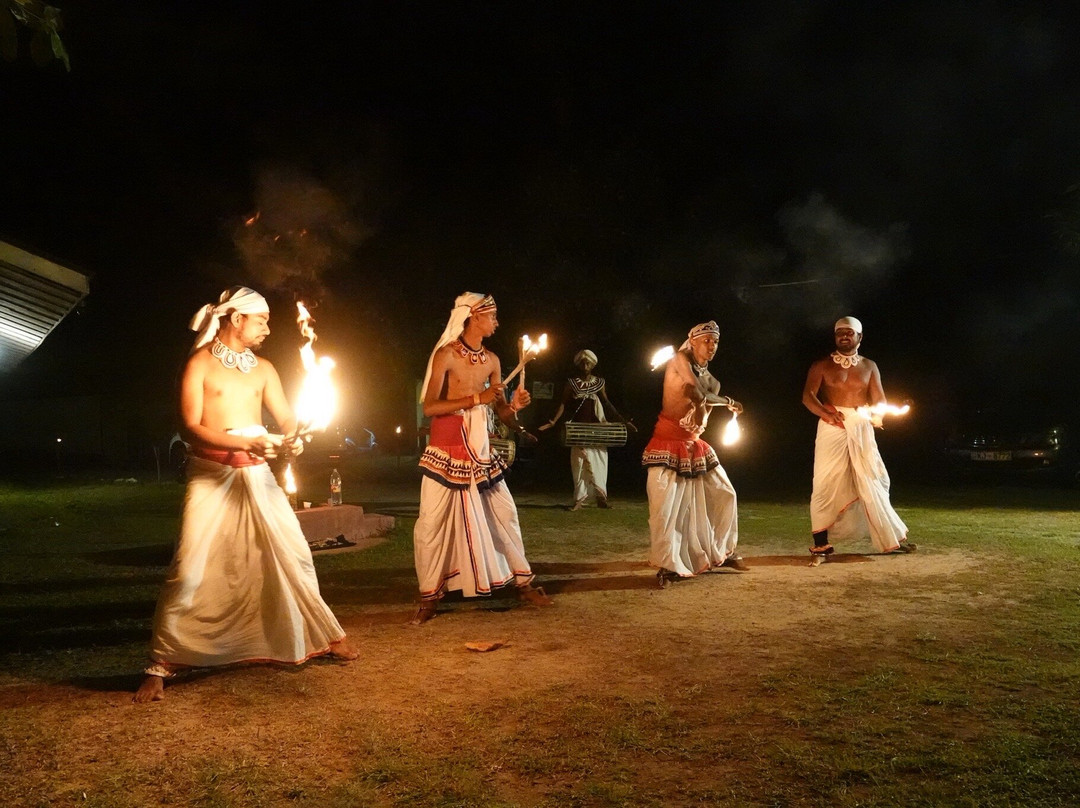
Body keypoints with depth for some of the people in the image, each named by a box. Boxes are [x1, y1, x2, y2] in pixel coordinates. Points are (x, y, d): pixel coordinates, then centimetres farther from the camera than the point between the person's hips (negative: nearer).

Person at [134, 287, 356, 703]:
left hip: (258, 475, 5)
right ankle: (161, 665, 4)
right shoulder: (200, 363, -4)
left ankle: (322, 634, 26)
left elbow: (286, 416, 9)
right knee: (189, 570, -9)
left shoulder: (263, 368, 11)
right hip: (211, 475, -5)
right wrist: (245, 443, -25)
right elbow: (191, 426, -13)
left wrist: (293, 438, -15)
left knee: (295, 555, 8)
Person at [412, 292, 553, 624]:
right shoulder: (446, 354, -10)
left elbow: (501, 412, 10)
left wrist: (513, 406, -13)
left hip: (480, 448, 5)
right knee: (431, 522, -4)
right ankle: (429, 596, 10)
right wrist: (477, 398, -22)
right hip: (446, 449, -5)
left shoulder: (492, 360, 6)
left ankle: (524, 583, 21)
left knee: (506, 513, 8)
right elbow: (429, 407, -18)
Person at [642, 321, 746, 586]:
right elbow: (698, 394, -17)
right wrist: (729, 402, -2)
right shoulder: (680, 358, -7)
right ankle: (667, 566, -2)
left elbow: (703, 400, -1)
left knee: (725, 494, 12)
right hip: (668, 442, -8)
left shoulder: (710, 379, 14)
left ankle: (722, 552, 28)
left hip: (695, 444, 8)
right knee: (664, 506, -13)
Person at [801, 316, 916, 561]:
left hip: (862, 428, 3)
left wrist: (878, 415, -19)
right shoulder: (822, 365, 4)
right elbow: (808, 396, -8)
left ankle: (892, 539, 20)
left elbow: (879, 399, 5)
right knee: (826, 486, -6)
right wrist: (826, 413, -27)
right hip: (831, 428, -2)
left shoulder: (869, 366, 12)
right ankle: (821, 545, -2)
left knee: (873, 483, 8)